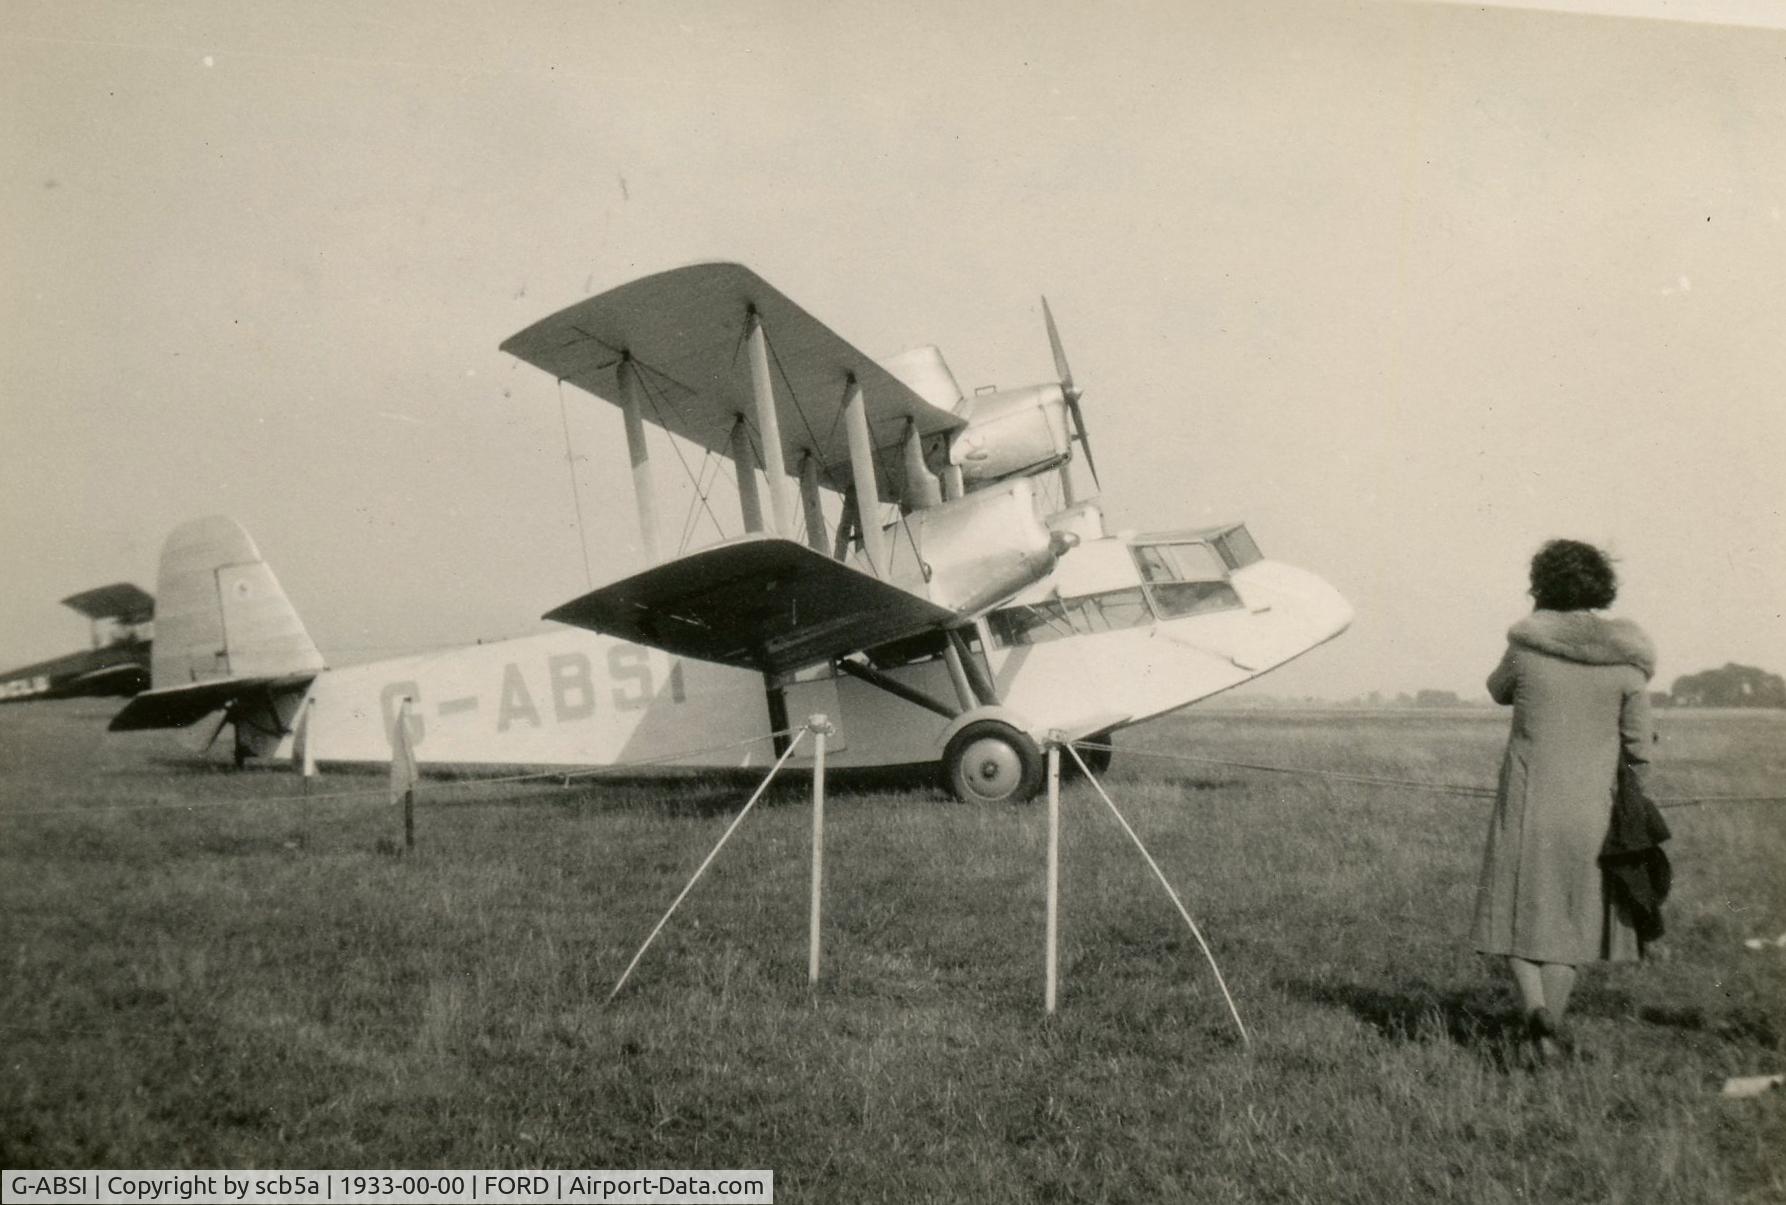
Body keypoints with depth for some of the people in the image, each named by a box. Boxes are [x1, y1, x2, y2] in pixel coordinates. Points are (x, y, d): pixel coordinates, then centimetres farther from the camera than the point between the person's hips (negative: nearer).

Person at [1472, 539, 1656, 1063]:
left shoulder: (1526, 646, -8)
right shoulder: (1625, 662, -4)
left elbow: (1498, 691, 14)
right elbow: (1638, 749, -1)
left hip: (1527, 804, -2)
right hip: (1591, 808, 2)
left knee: (1518, 913, 11)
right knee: (1569, 918, 14)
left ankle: (1536, 1008, -10)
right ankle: (1550, 1033, 16)